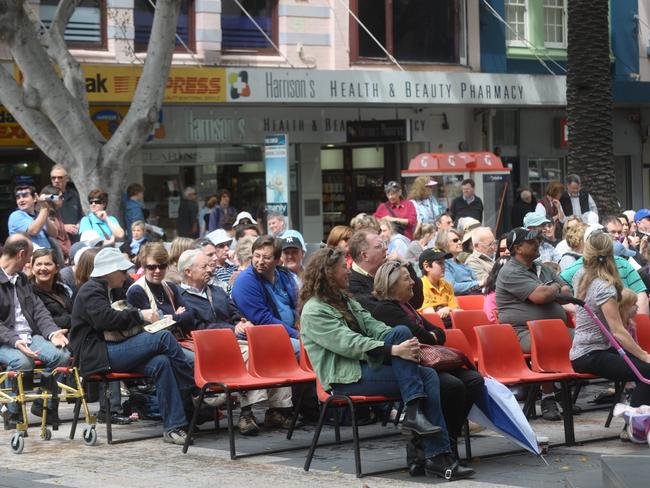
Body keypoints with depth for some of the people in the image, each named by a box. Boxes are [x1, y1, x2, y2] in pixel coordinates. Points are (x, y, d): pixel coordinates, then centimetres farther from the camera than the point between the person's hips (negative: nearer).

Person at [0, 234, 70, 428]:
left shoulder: (21, 279, 19)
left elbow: (38, 309, 13)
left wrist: (52, 332, -5)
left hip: (29, 337, 7)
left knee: (62, 355, -18)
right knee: (22, 361, -37)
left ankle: (44, 404, 1)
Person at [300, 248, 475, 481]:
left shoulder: (345, 301, 23)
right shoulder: (313, 311, -7)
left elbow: (373, 326, 9)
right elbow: (349, 343, -19)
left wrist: (407, 344, -12)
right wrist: (395, 350, -28)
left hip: (366, 365, 8)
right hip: (346, 378, -8)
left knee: (429, 376, -16)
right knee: (401, 332, -23)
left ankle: (438, 457, -24)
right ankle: (413, 412, -27)